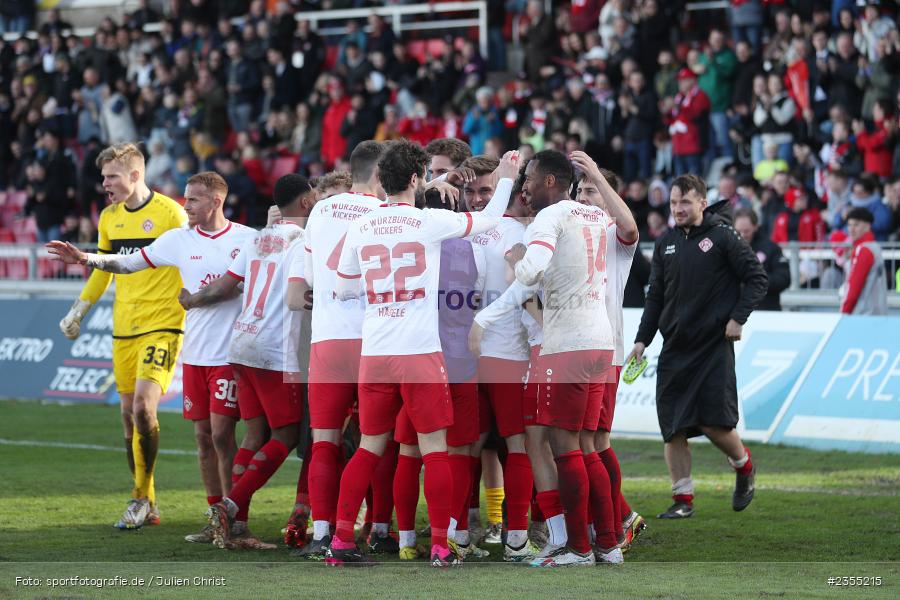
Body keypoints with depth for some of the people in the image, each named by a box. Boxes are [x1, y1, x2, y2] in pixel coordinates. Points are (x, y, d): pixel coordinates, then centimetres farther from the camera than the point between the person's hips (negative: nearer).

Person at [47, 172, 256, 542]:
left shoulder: (248, 239, -4)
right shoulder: (178, 240, 6)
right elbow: (129, 263, 11)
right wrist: (85, 259, -2)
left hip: (230, 355, -4)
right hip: (194, 355, 4)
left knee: (221, 433, -9)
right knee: (203, 435, 6)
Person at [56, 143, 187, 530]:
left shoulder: (169, 213, -9)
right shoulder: (109, 218, 11)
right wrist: (78, 311, 24)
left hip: (162, 325, -6)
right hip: (123, 327, 6)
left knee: (143, 406, -19)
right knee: (129, 414, 4)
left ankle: (141, 496, -6)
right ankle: (147, 508, 12)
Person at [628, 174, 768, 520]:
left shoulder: (722, 238, -4)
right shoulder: (665, 244, 11)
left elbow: (757, 278, -1)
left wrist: (738, 318, -10)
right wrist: (642, 339, 10)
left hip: (714, 346, -5)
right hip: (674, 349, 5)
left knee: (714, 423, -9)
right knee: (673, 429, -2)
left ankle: (744, 468, 21)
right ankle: (682, 499, 6)